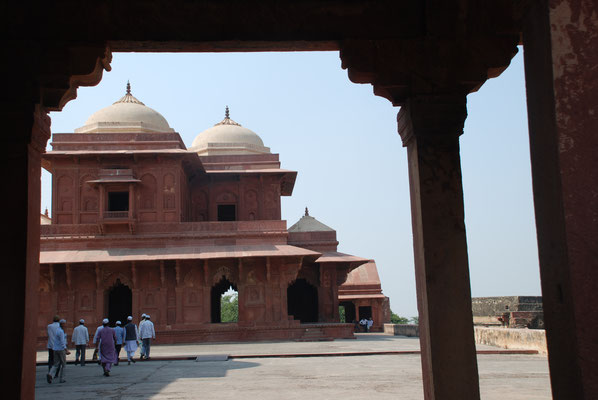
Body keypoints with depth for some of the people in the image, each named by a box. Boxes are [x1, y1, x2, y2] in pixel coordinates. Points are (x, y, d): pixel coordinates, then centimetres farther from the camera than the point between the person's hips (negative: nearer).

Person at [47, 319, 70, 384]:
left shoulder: (57, 330, 15)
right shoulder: (61, 331, -15)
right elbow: (62, 342, -22)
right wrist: (66, 350, -25)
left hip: (55, 349, 8)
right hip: (61, 349, -8)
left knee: (56, 365, 5)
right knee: (63, 364, 6)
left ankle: (50, 374, -21)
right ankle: (62, 379, 8)